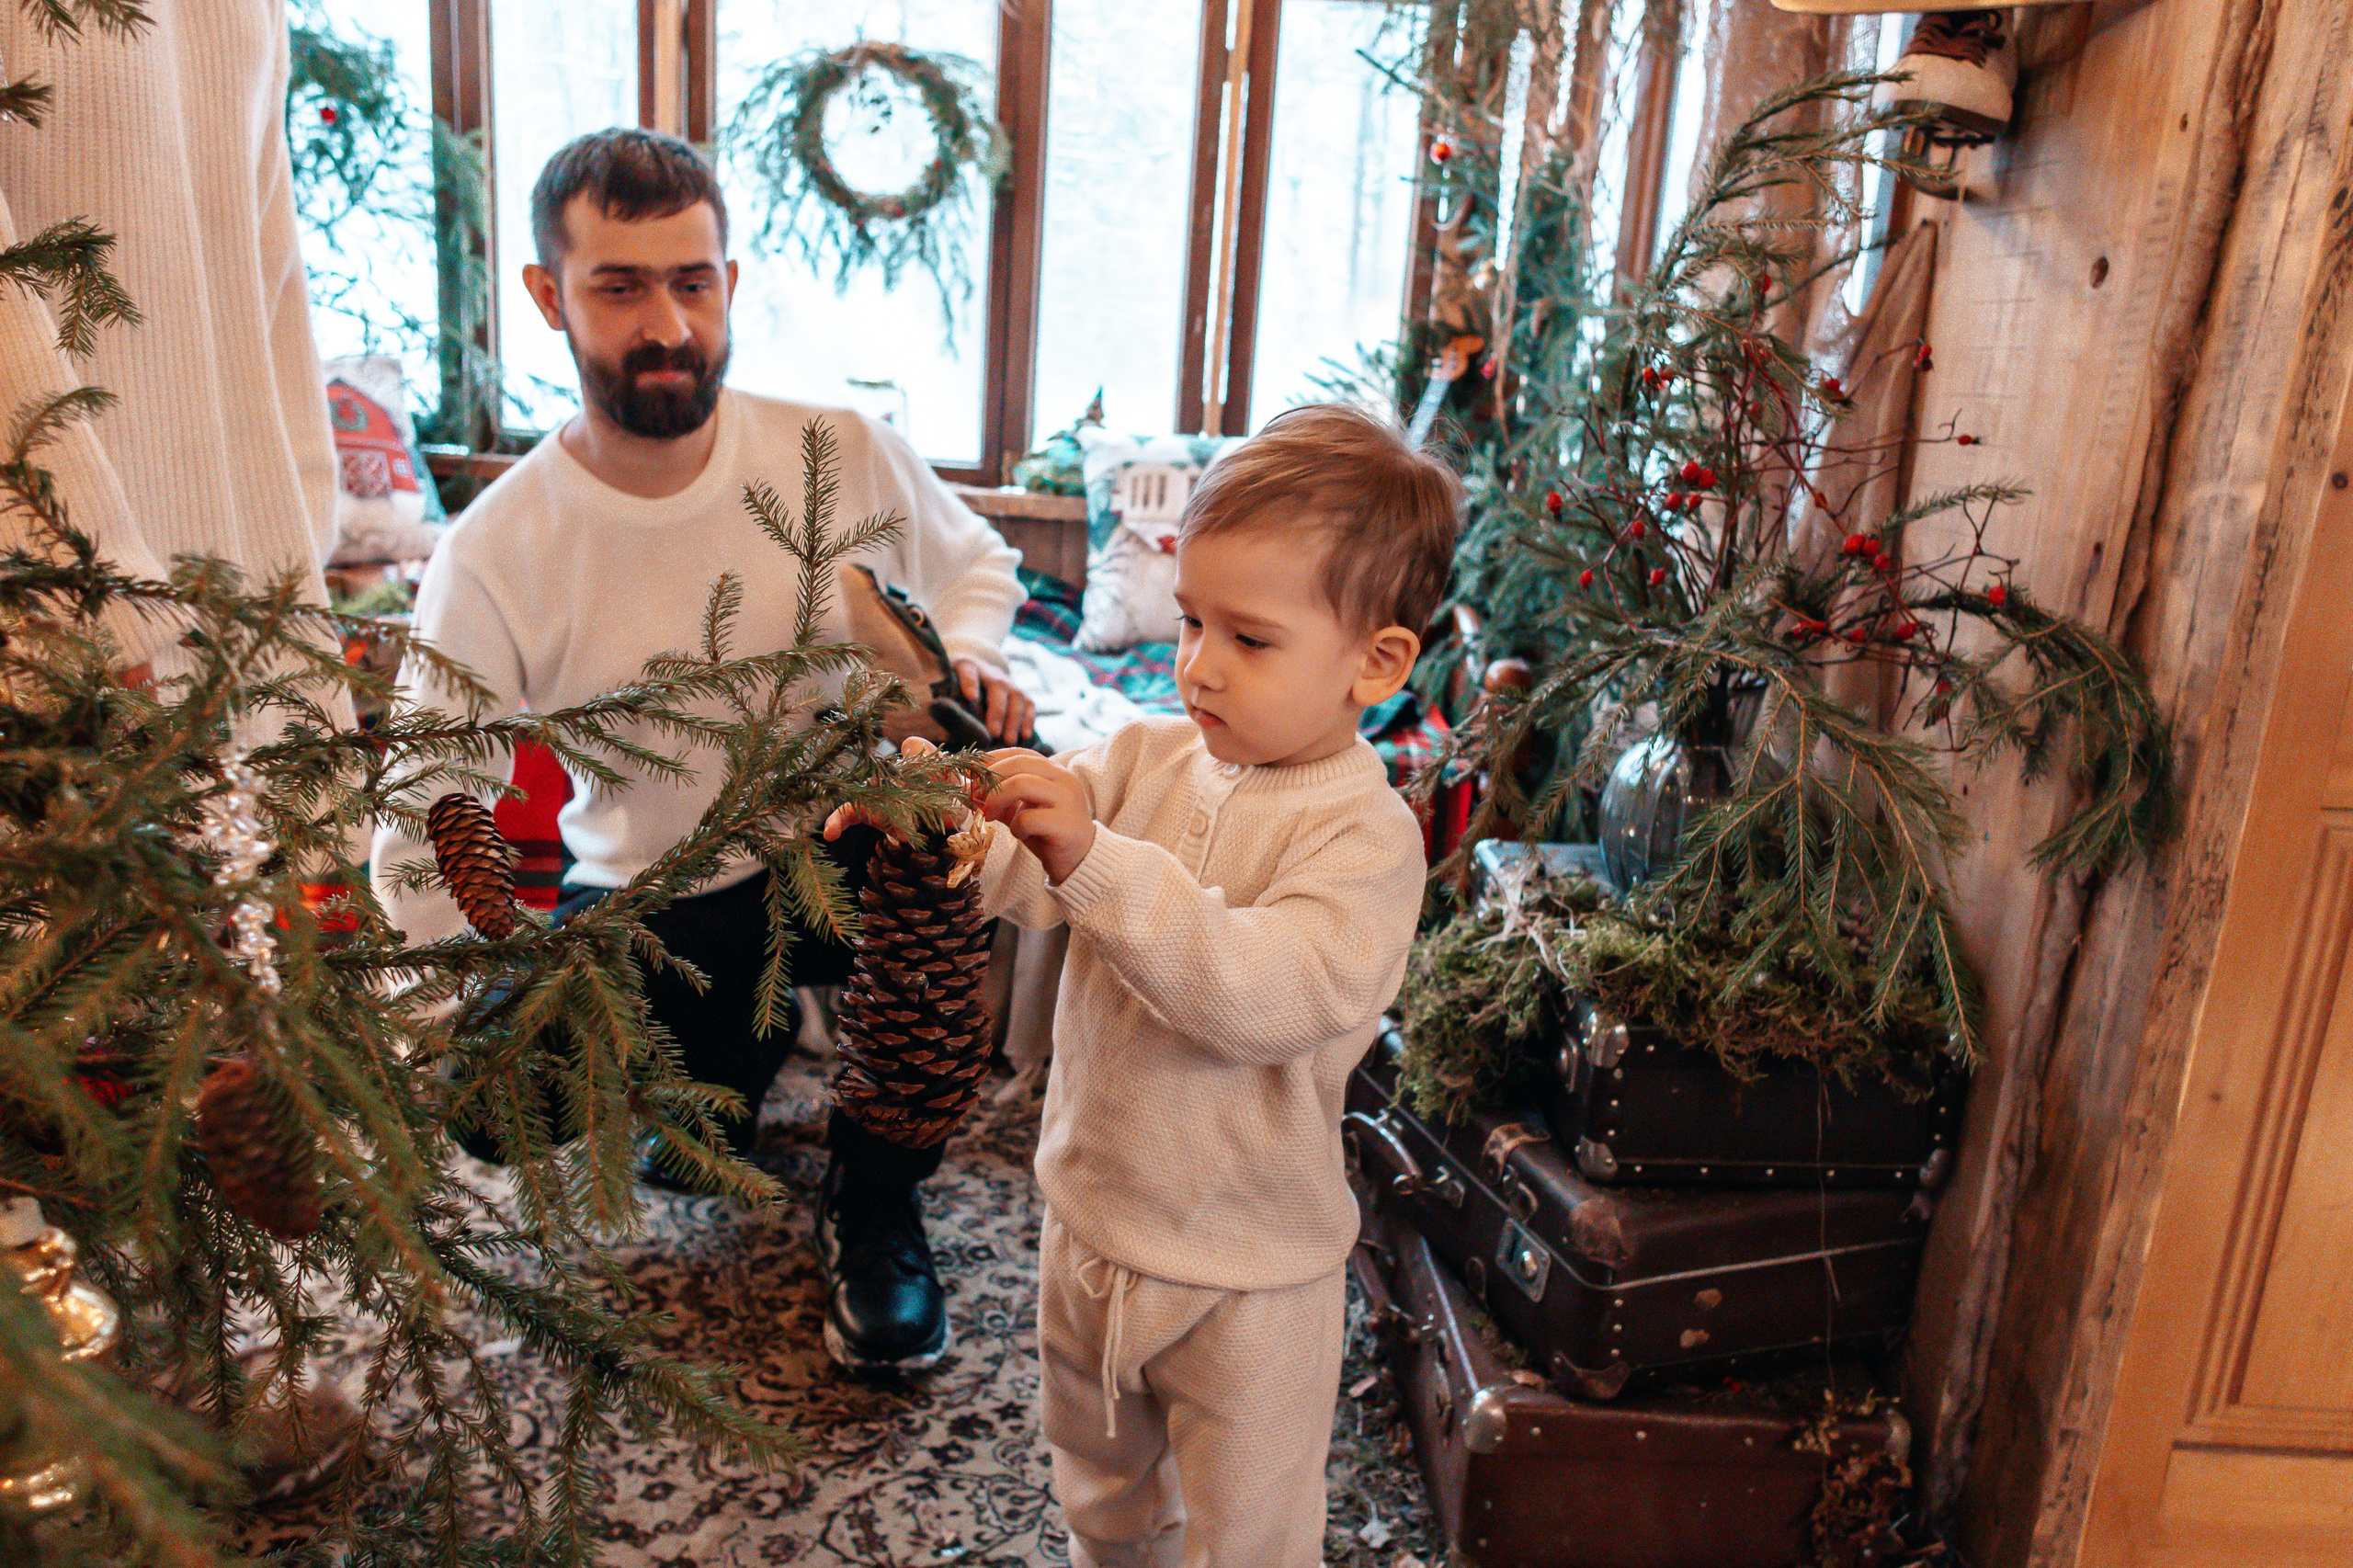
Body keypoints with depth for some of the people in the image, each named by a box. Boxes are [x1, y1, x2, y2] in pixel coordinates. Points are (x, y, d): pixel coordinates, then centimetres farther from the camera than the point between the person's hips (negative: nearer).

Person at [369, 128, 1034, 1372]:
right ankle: (746, 1041, 15)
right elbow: (422, 850, -13)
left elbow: (974, 563, 8)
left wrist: (964, 662, -13)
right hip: (657, 903, 0)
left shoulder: (846, 455, -12)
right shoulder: (493, 558, -16)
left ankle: (876, 1200, -10)